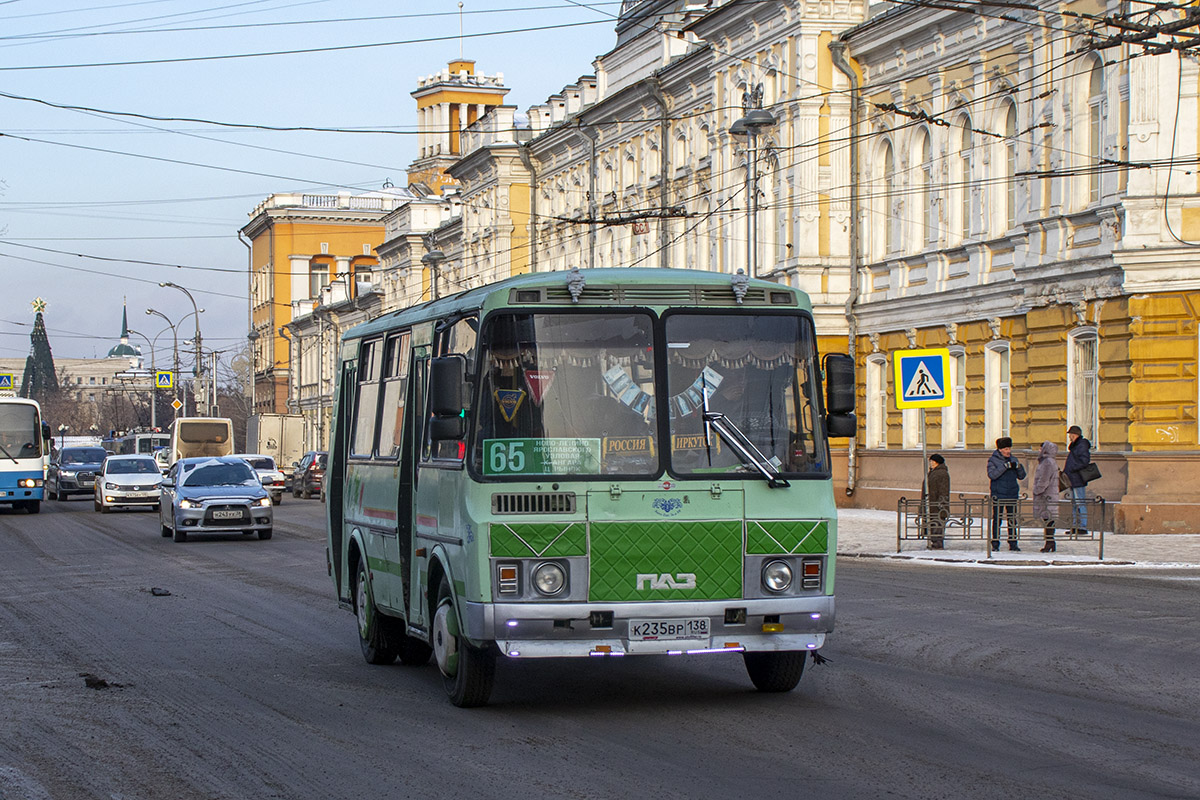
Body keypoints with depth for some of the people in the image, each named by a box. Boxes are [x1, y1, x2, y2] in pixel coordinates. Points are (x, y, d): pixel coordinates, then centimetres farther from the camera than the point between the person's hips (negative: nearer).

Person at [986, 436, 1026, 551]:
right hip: (998, 495, -4)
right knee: (997, 520, -3)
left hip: (1012, 494, 4)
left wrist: (1018, 467, -10)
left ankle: (1013, 543, 10)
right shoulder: (993, 460, -1)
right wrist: (1005, 466, -24)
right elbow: (992, 474, -17)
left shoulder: (1013, 460, 11)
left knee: (1013, 519, 4)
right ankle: (995, 544, 3)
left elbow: (1021, 476, 10)